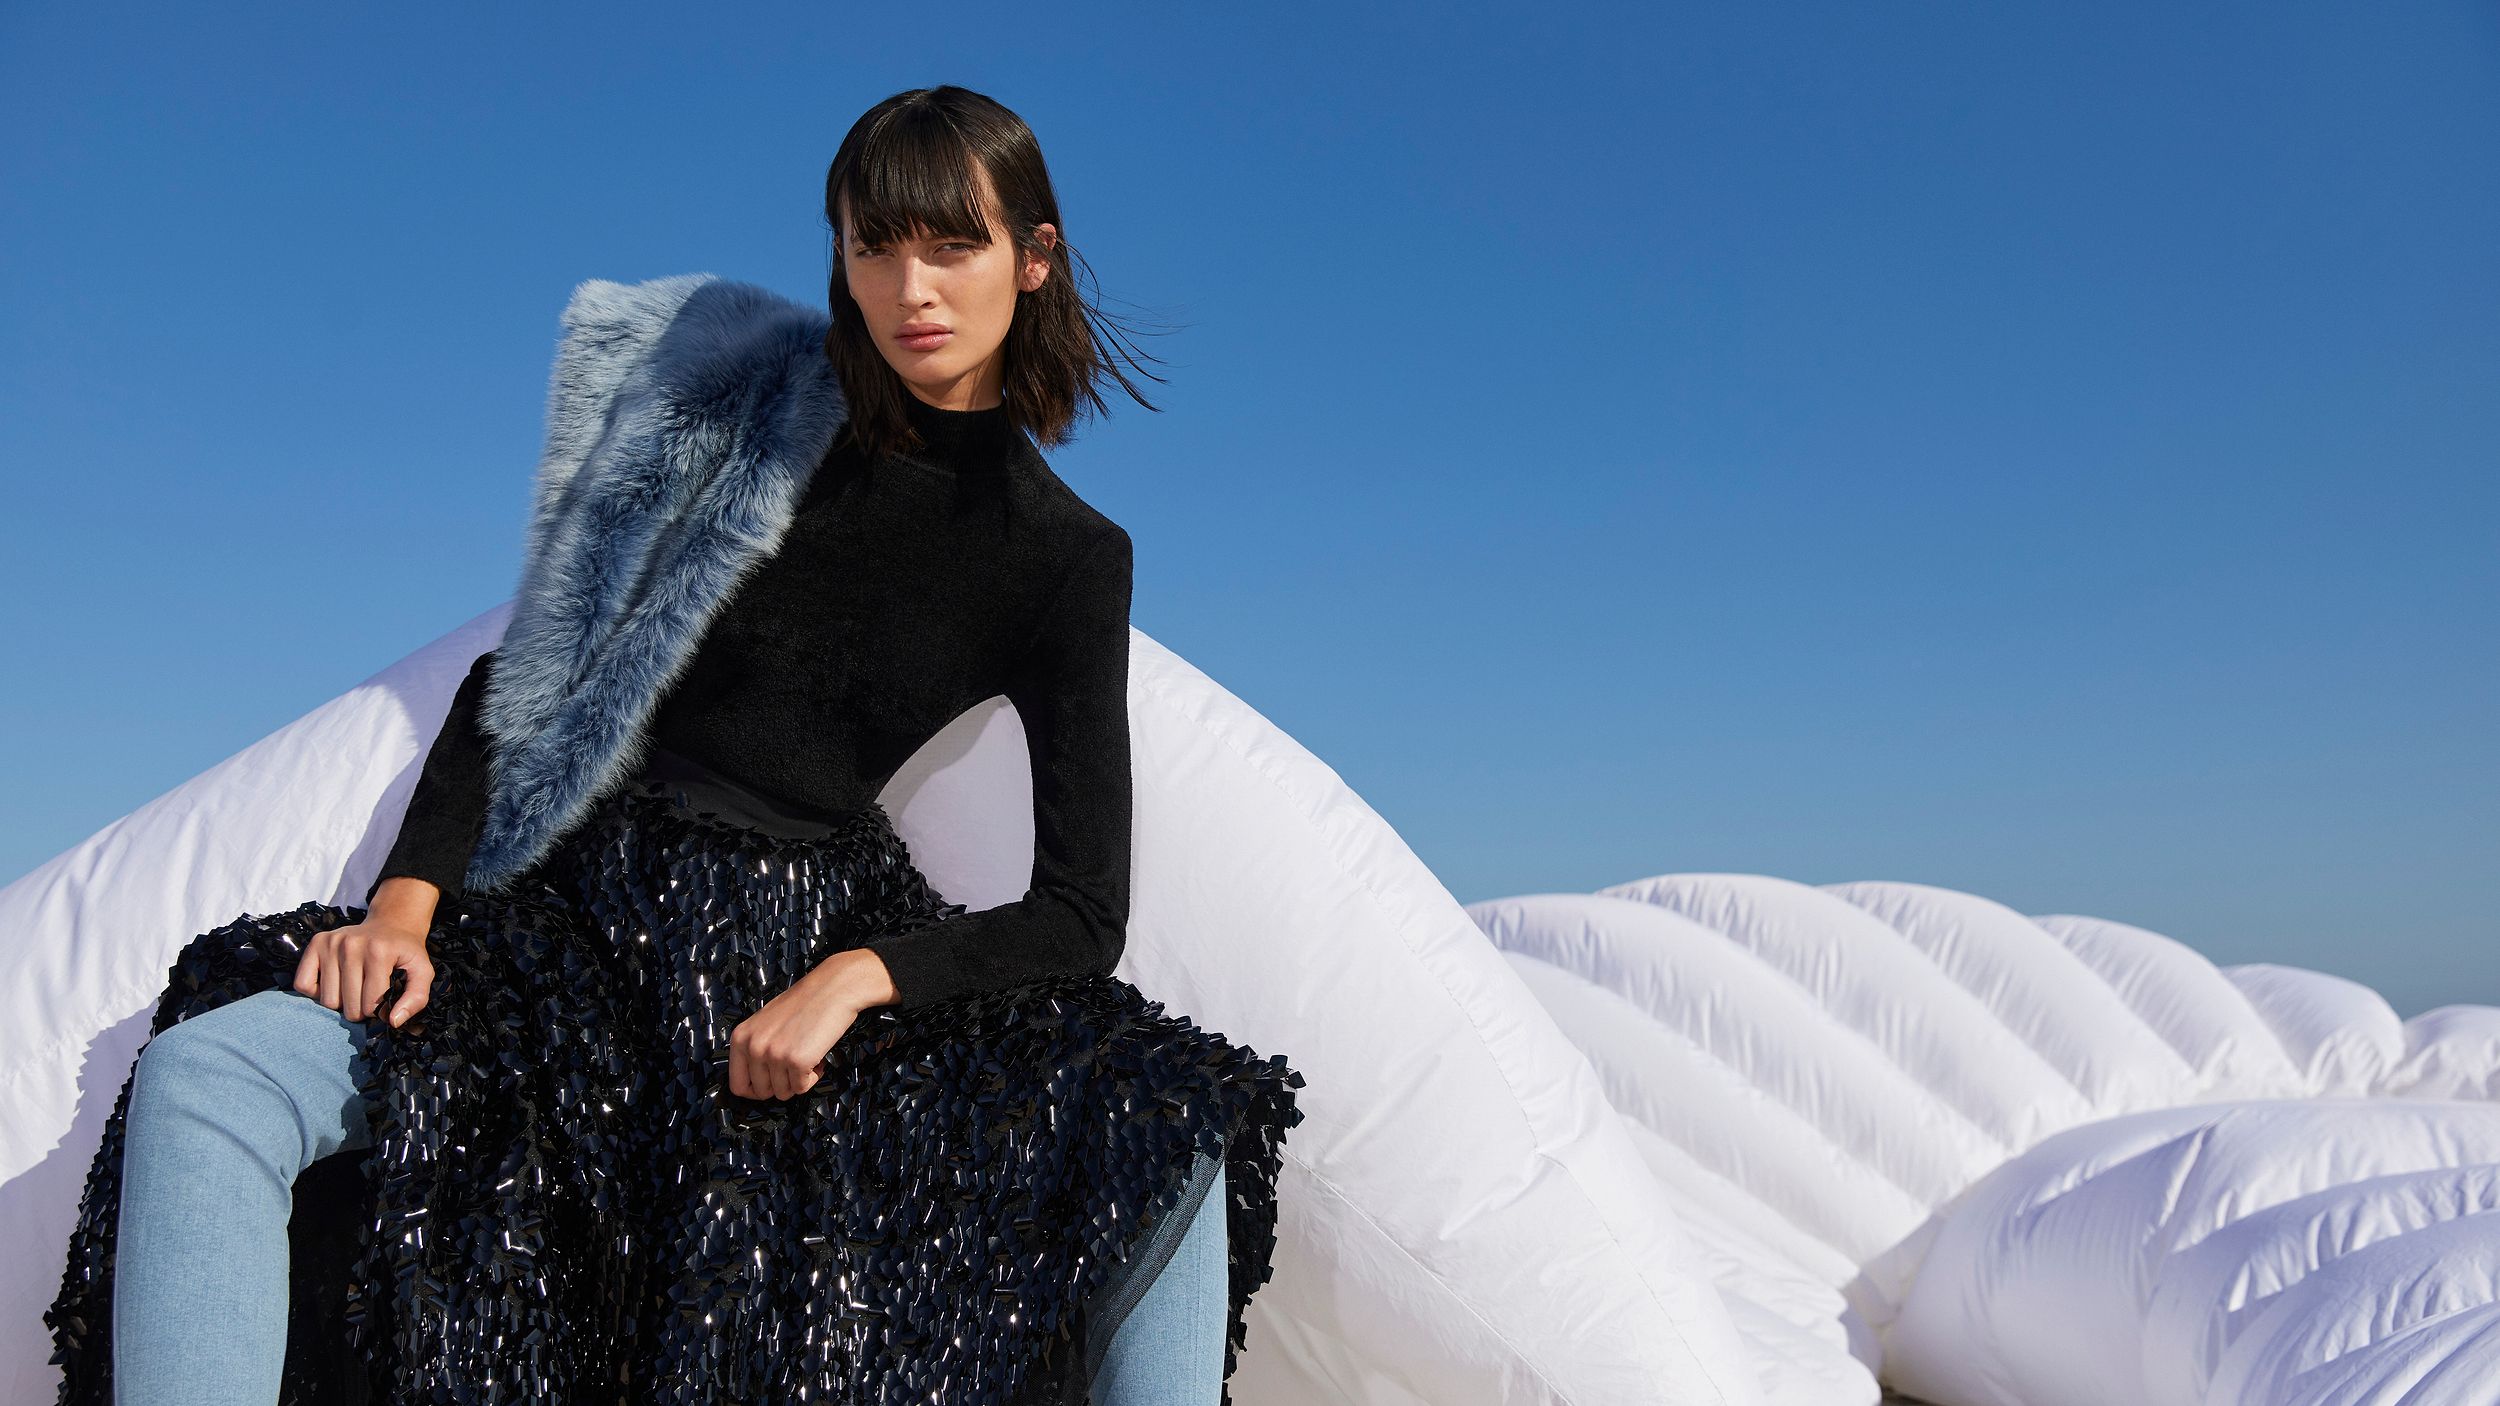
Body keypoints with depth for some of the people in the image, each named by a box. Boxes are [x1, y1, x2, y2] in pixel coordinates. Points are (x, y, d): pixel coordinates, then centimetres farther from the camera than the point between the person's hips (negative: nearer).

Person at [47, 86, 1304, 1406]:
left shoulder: (1067, 557, 1)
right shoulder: (747, 421, 6)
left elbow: (1081, 915, -4)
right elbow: (529, 668, 8)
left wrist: (859, 977, -19)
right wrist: (405, 898, -5)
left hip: (817, 947, -2)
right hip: (591, 910, 2)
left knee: (1167, 1148, -25)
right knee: (203, 1076, -21)